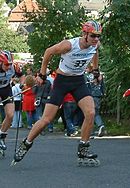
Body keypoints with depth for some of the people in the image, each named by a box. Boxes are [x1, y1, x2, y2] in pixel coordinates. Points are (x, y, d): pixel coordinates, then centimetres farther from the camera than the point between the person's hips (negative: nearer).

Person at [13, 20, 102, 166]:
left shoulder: (96, 45, -10)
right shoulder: (69, 45, -26)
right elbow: (49, 52, -8)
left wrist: (96, 70, 24)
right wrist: (42, 74, -1)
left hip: (79, 81, 4)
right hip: (62, 80, -4)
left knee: (90, 113, -16)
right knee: (46, 119, -7)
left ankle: (82, 151, -3)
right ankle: (25, 145, 14)